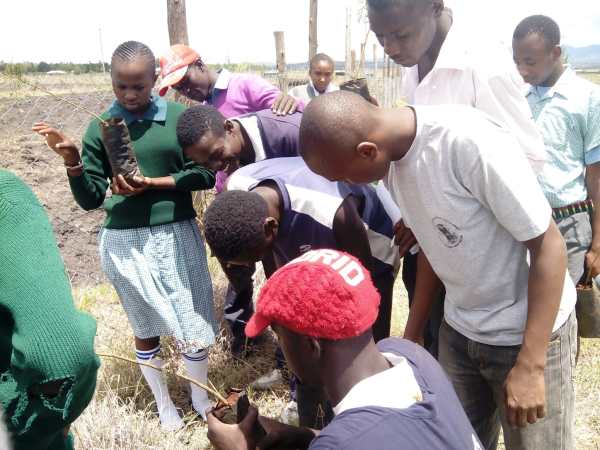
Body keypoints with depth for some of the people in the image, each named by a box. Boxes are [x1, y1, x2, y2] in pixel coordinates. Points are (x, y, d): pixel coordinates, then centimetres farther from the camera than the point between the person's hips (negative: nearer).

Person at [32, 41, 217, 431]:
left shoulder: (180, 116, -4)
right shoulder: (100, 127, -2)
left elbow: (204, 175, -4)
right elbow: (90, 200, 0)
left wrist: (152, 184, -15)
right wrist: (72, 161, -18)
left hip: (178, 235, 0)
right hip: (125, 242, 1)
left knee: (194, 323, 7)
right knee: (145, 327, 14)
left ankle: (200, 396, 34)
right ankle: (164, 405, 35)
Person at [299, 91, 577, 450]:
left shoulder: (471, 142, -28)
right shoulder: (391, 158, -6)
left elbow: (549, 245, -20)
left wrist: (530, 367, -19)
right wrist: (411, 336, 12)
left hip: (529, 332, -5)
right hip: (458, 329, 6)